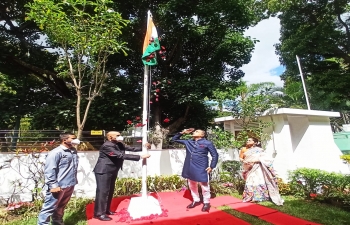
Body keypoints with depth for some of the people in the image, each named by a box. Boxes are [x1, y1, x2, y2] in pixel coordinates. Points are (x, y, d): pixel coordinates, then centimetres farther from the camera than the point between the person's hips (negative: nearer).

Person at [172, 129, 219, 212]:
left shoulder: (207, 143, -4)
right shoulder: (188, 142, 10)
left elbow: (215, 155, -2)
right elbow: (175, 139, 17)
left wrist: (212, 166, -9)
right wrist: (182, 132, 5)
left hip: (201, 169, -5)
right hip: (189, 168, 6)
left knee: (204, 186, 7)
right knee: (192, 185, 18)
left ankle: (206, 202, 26)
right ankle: (196, 200, 36)